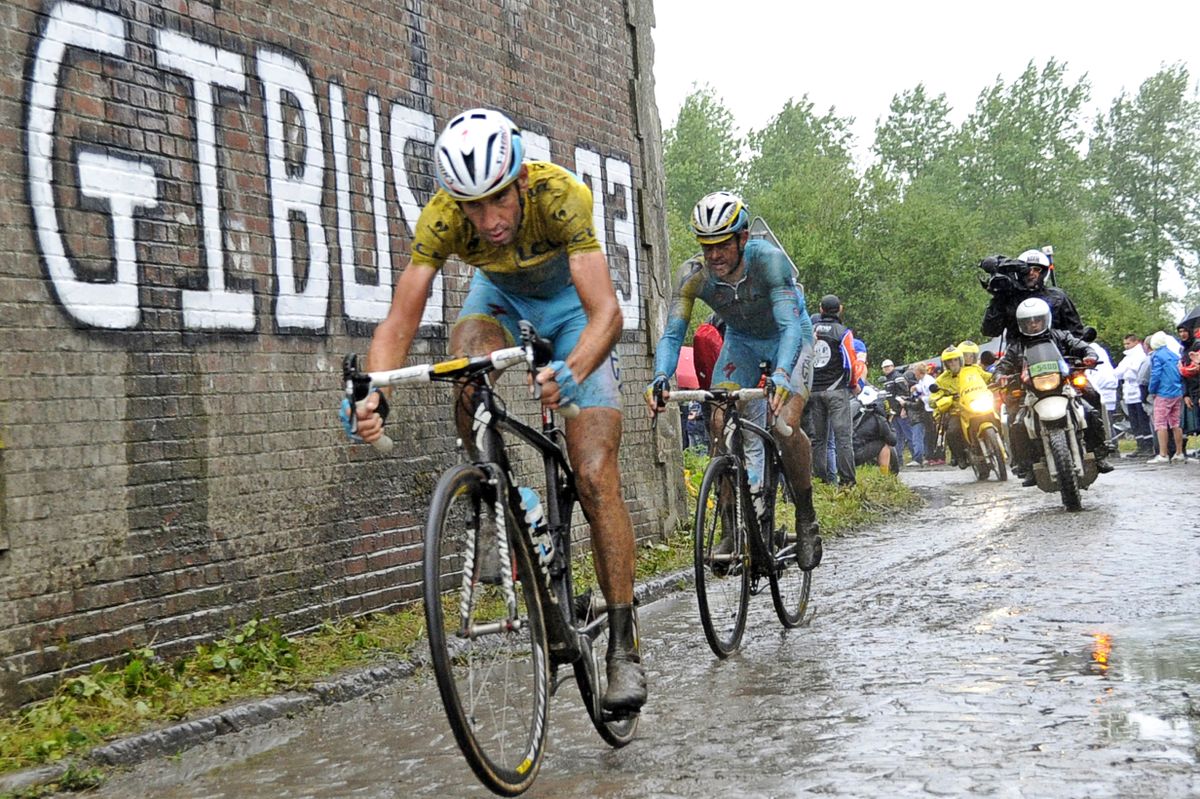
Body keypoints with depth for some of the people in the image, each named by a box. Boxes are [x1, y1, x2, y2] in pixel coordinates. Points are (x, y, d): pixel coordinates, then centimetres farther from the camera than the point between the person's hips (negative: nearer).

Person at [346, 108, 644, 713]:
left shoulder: (561, 195, -38)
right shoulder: (441, 217, -31)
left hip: (569, 298, -2)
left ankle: (623, 648, -7)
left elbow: (606, 312, -45)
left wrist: (570, 373, -64)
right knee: (465, 355, -35)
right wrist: (375, 394, -51)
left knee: (594, 474, -13)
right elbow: (400, 321, -32)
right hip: (499, 297, 3)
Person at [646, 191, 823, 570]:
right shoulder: (694, 274, -26)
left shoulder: (768, 259, -35)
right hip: (741, 339, 3)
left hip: (787, 336, -3)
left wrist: (781, 375, -61)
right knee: (720, 423, -16)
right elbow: (672, 333, -29)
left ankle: (807, 518, -1)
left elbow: (790, 325, -43)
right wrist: (661, 378, -49)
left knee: (785, 426, -22)